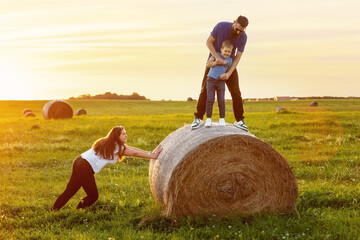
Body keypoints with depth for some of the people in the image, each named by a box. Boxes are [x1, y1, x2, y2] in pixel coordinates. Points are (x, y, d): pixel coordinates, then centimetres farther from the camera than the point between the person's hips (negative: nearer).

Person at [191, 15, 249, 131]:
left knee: (235, 92, -8)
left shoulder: (243, 37, -21)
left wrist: (229, 74, -32)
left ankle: (239, 121, 2)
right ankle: (198, 119, -2)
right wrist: (217, 57, -35)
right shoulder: (221, 26, -28)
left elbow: (238, 57, -19)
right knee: (205, 90, -9)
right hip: (214, 61, -1)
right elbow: (208, 42, -20)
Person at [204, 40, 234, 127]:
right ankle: (208, 118, 2)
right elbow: (207, 65, -3)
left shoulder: (229, 60, 7)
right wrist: (217, 62, -11)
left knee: (221, 100, -2)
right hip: (211, 80, -1)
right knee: (210, 100, -5)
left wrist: (226, 75, -5)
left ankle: (222, 119, 11)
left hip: (221, 81, 1)